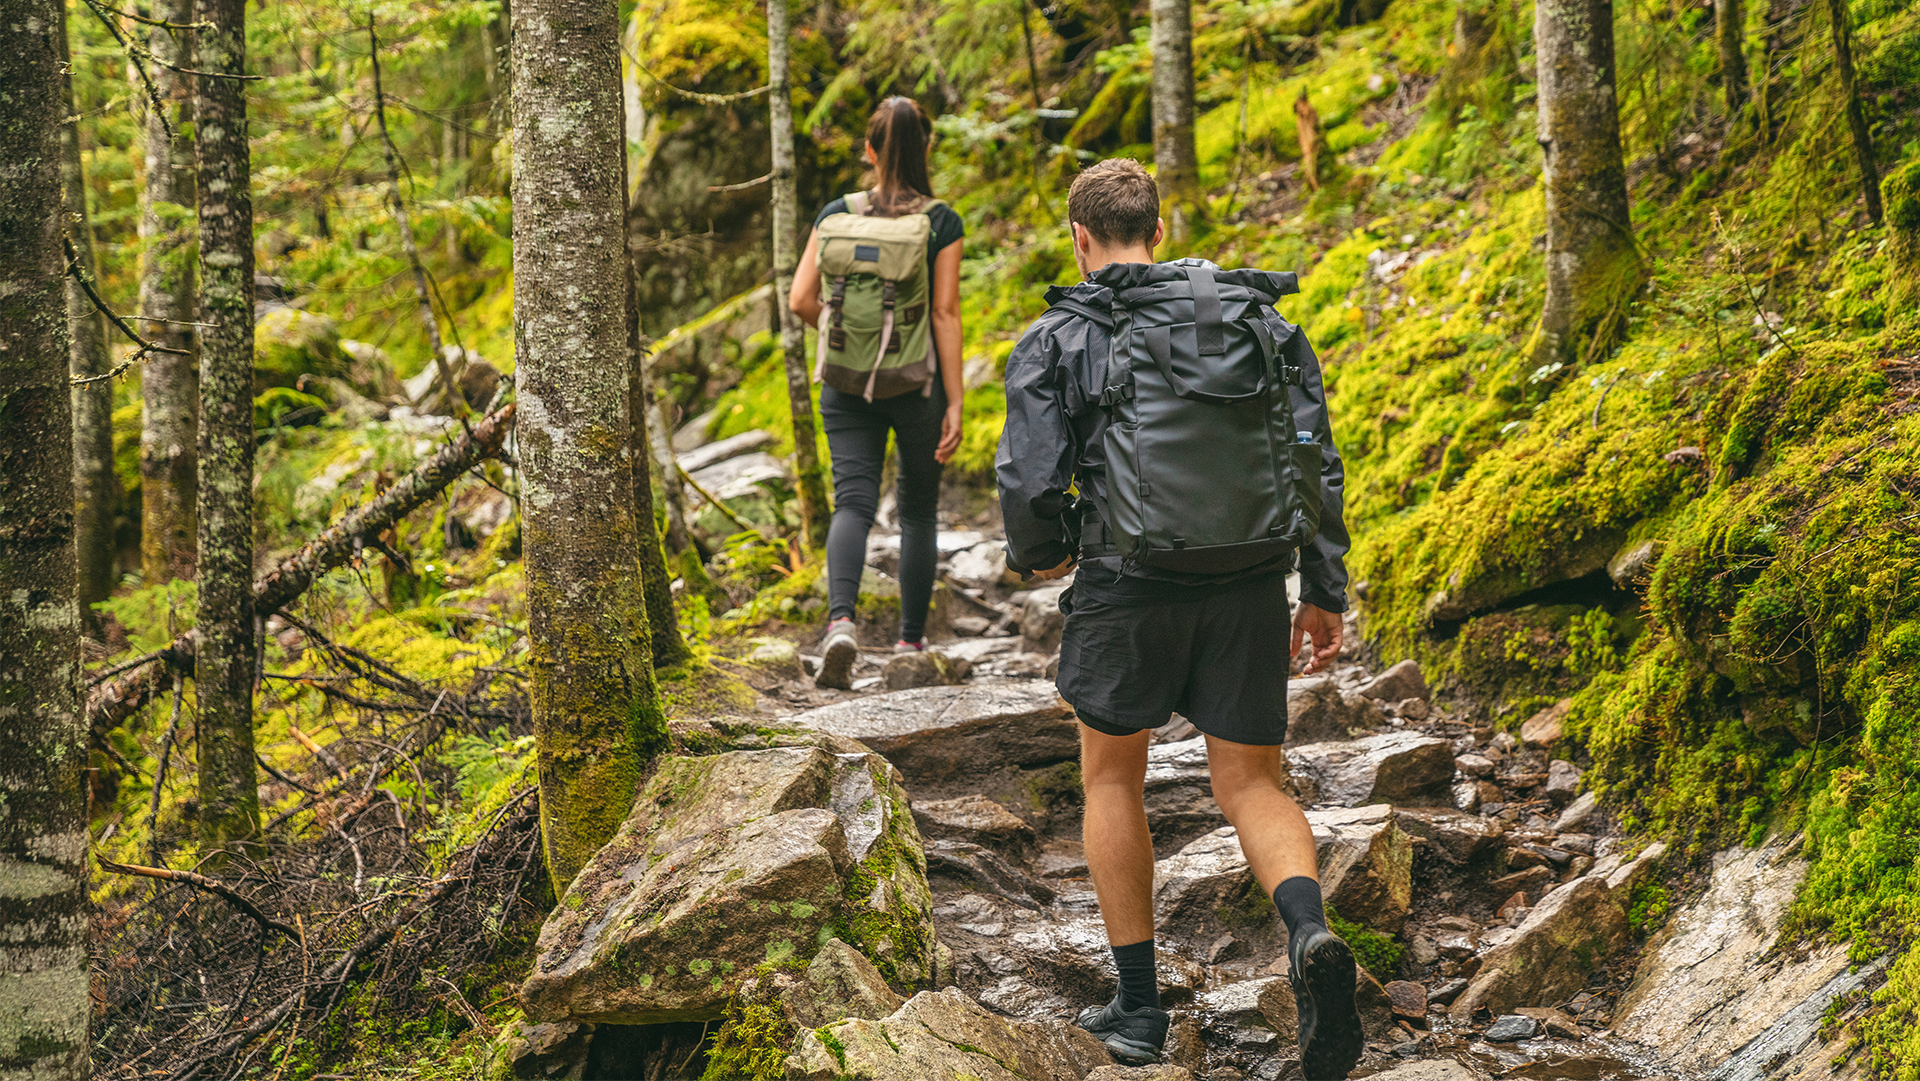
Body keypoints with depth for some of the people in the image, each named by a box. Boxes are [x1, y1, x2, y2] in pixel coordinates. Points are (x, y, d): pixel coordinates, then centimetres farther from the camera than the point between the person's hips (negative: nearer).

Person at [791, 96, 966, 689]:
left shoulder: (836, 214, 0)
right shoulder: (942, 223, -6)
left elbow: (801, 300, -2)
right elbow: (946, 313, -9)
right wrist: (954, 402, -7)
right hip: (918, 381, -1)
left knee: (853, 501, -1)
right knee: (918, 509, 13)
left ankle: (840, 619, -26)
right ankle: (911, 642, 19)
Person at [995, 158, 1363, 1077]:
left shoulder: (1056, 341, -1)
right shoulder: (1256, 319, 10)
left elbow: (1028, 481, -9)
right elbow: (1317, 464, 4)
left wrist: (1038, 554, 13)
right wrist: (1324, 593, 10)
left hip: (1128, 586, -3)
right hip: (1249, 585, 3)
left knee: (1111, 776, 18)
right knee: (1251, 787, 11)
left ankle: (1138, 1006, 19)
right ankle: (1310, 937, -19)